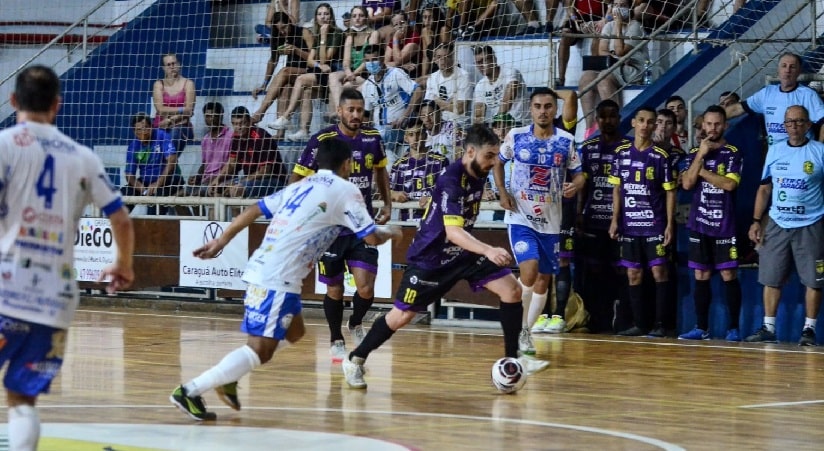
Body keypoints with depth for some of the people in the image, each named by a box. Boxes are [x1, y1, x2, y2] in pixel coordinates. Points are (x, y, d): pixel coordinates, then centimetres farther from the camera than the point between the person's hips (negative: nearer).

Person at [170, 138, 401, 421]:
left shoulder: (301, 186, 21)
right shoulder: (345, 191, 0)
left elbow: (255, 210, 17)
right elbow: (371, 237, -1)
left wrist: (221, 241, 21)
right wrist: (391, 233, 21)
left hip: (260, 269, 9)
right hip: (278, 280, -9)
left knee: (293, 332, 25)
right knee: (260, 350, -9)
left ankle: (229, 377, 15)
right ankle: (190, 391, -17)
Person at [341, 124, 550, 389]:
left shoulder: (478, 175, -2)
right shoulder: (451, 181, -28)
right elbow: (453, 231, -39)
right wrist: (488, 251, -52)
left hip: (464, 251, 7)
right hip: (430, 257, -7)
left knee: (512, 290, -8)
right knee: (402, 316, -2)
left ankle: (512, 359, 0)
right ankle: (355, 360, 18)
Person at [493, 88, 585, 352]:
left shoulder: (566, 141, -1)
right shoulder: (516, 137, -4)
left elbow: (578, 174, 5)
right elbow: (498, 163, 11)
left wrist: (575, 186, -18)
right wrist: (502, 192, -3)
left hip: (550, 221, 3)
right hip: (520, 218, -3)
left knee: (544, 279, 10)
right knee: (529, 271, -21)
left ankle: (526, 331, 26)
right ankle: (520, 329, -5)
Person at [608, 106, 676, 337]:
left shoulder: (661, 156, -1)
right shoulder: (622, 153, 7)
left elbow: (670, 192, 0)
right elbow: (617, 188, 13)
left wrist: (670, 224, -6)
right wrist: (615, 219, 5)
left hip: (654, 224, -3)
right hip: (629, 224, 3)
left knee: (659, 272, -6)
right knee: (633, 275, 6)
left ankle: (660, 324, -2)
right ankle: (639, 324, 12)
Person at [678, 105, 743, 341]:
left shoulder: (733, 153, -1)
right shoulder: (694, 152, 10)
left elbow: (729, 184, -14)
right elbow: (687, 183, -3)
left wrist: (702, 171, -7)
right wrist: (701, 155, -9)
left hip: (724, 224, -4)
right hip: (699, 223, 4)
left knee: (729, 274, -4)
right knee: (701, 275, 6)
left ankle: (733, 327, 0)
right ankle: (701, 327, 11)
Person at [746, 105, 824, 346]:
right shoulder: (775, 150, 8)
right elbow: (764, 188, 13)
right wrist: (757, 221, 6)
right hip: (777, 224, 3)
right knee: (771, 278, 3)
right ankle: (768, 328, 10)